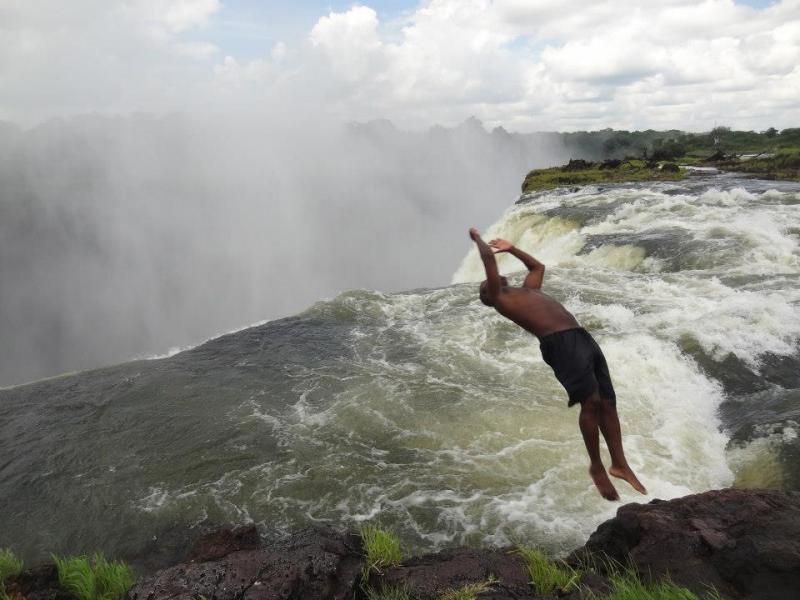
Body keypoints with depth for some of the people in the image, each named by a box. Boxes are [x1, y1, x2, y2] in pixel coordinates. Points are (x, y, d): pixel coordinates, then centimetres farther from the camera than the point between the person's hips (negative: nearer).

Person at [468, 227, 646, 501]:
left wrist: (511, 248, 54)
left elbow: (538, 266, 48)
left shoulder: (526, 291, 33)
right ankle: (597, 467, -1)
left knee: (608, 402, 2)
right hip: (559, 342, -8)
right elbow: (488, 258, 5)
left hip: (582, 336, 8)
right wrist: (478, 238, 22)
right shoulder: (499, 299, 9)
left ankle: (619, 464, 9)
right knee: (591, 401, -15)